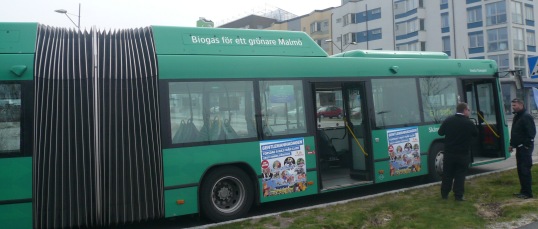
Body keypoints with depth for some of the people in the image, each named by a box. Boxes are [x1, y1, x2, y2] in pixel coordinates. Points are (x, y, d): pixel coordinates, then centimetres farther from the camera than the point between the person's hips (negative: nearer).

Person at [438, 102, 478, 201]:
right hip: (463, 154, -2)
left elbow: (440, 133, 4)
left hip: (449, 153, 3)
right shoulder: (469, 123, -11)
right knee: (460, 175, 5)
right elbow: (476, 134, 5)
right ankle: (458, 195, 5)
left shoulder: (448, 120, -5)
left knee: (447, 174, 12)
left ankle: (444, 194, 19)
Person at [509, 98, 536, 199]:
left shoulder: (527, 117, -14)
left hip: (525, 148, -10)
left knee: (525, 170, -7)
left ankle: (528, 193, -2)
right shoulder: (516, 116, 16)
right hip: (519, 147, 10)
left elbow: (531, 133, -19)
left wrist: (526, 145, -21)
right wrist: (512, 144, 18)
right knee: (520, 169, 13)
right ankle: (523, 190, 21)